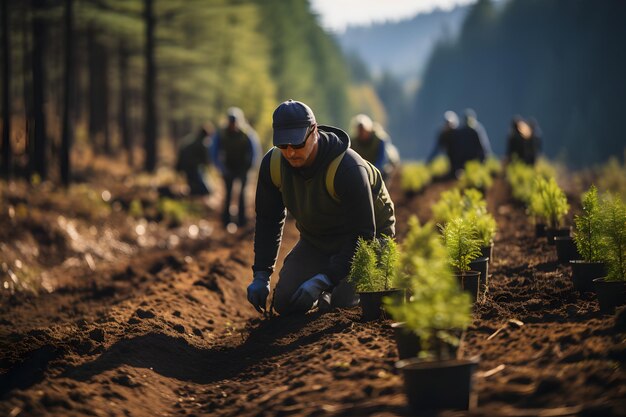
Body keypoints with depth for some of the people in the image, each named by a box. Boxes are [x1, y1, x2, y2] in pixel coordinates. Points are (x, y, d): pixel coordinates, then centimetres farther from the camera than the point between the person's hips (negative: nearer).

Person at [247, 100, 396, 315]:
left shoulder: (348, 169, -35)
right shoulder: (272, 164, -17)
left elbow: (363, 235, -30)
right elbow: (268, 220, 0)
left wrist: (324, 280, -35)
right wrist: (261, 275, -7)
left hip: (365, 239, -5)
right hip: (315, 239, 5)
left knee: (343, 305, -23)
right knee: (285, 303, -10)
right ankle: (326, 295, 20)